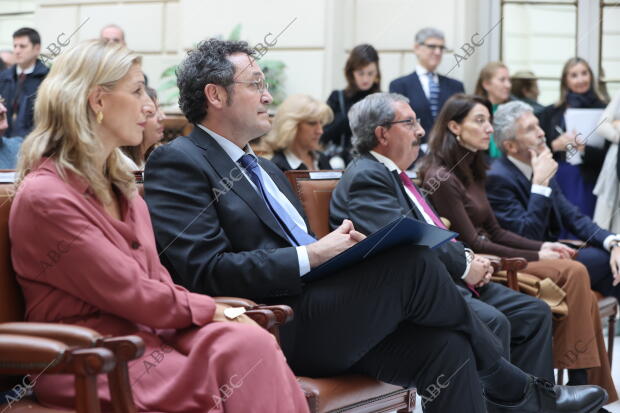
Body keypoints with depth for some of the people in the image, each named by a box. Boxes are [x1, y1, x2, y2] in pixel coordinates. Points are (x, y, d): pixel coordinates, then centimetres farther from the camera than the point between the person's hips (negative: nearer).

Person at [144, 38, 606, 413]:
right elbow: (204, 270, -16)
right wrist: (311, 257, -19)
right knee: (414, 262, -18)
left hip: (312, 315, 9)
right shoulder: (178, 162, -4)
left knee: (444, 346, -14)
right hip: (273, 330, -9)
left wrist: (340, 247, 1)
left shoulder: (265, 169, 24)